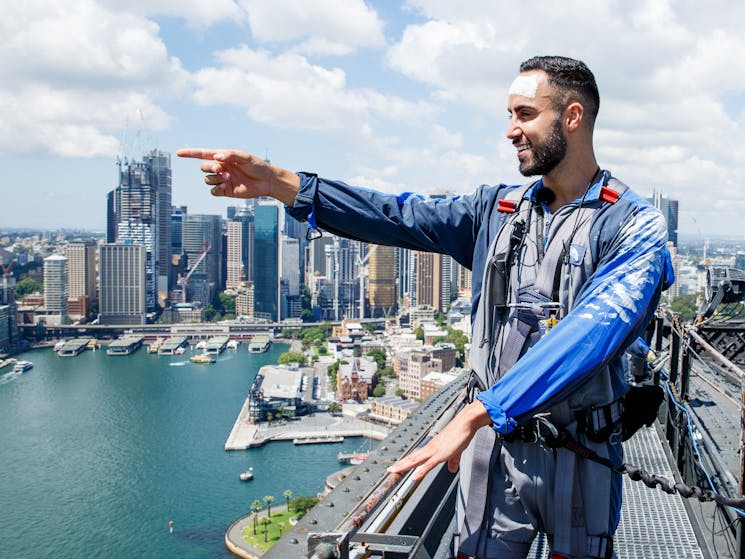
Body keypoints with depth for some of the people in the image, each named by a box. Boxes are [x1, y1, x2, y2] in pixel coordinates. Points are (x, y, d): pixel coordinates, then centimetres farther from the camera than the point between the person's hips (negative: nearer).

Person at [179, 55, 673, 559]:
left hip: (582, 455, -3)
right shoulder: (498, 209, 4)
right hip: (494, 444, 3)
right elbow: (401, 217, -5)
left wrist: (476, 414, -36)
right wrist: (281, 183, -15)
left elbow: (587, 335, -27)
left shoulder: (633, 226, -12)